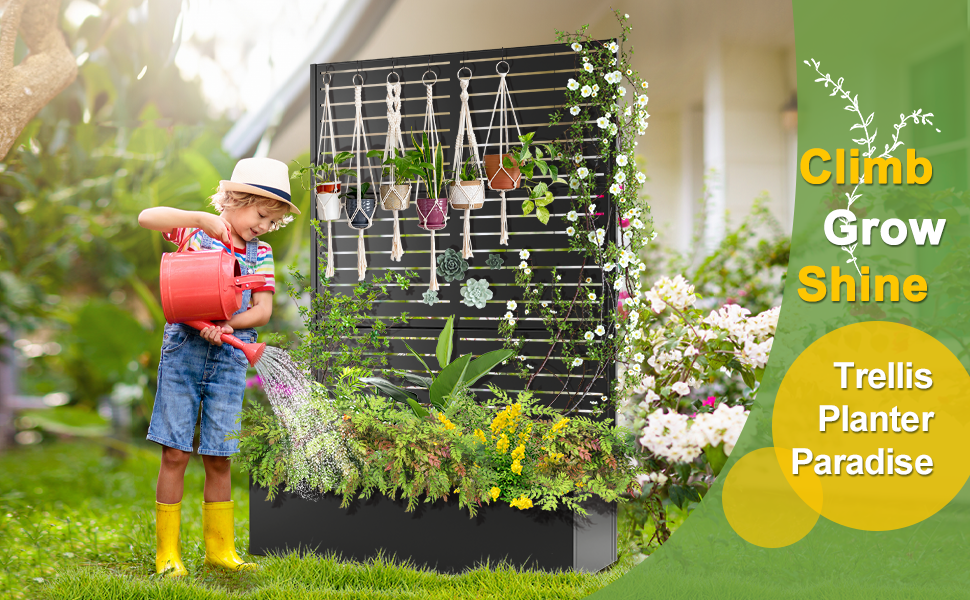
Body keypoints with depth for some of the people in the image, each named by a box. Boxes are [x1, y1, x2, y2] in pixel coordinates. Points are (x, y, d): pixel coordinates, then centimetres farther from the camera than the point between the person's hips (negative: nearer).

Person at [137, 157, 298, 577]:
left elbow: (263, 309, 2)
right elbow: (146, 217, -11)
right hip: (183, 349, -2)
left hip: (229, 357, 3)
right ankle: (167, 553, 6)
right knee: (175, 453, -2)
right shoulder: (198, 232, 3)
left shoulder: (261, 254, 10)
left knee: (218, 458, 6)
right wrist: (202, 219, -19)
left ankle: (219, 549, 18)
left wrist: (227, 325, -16)